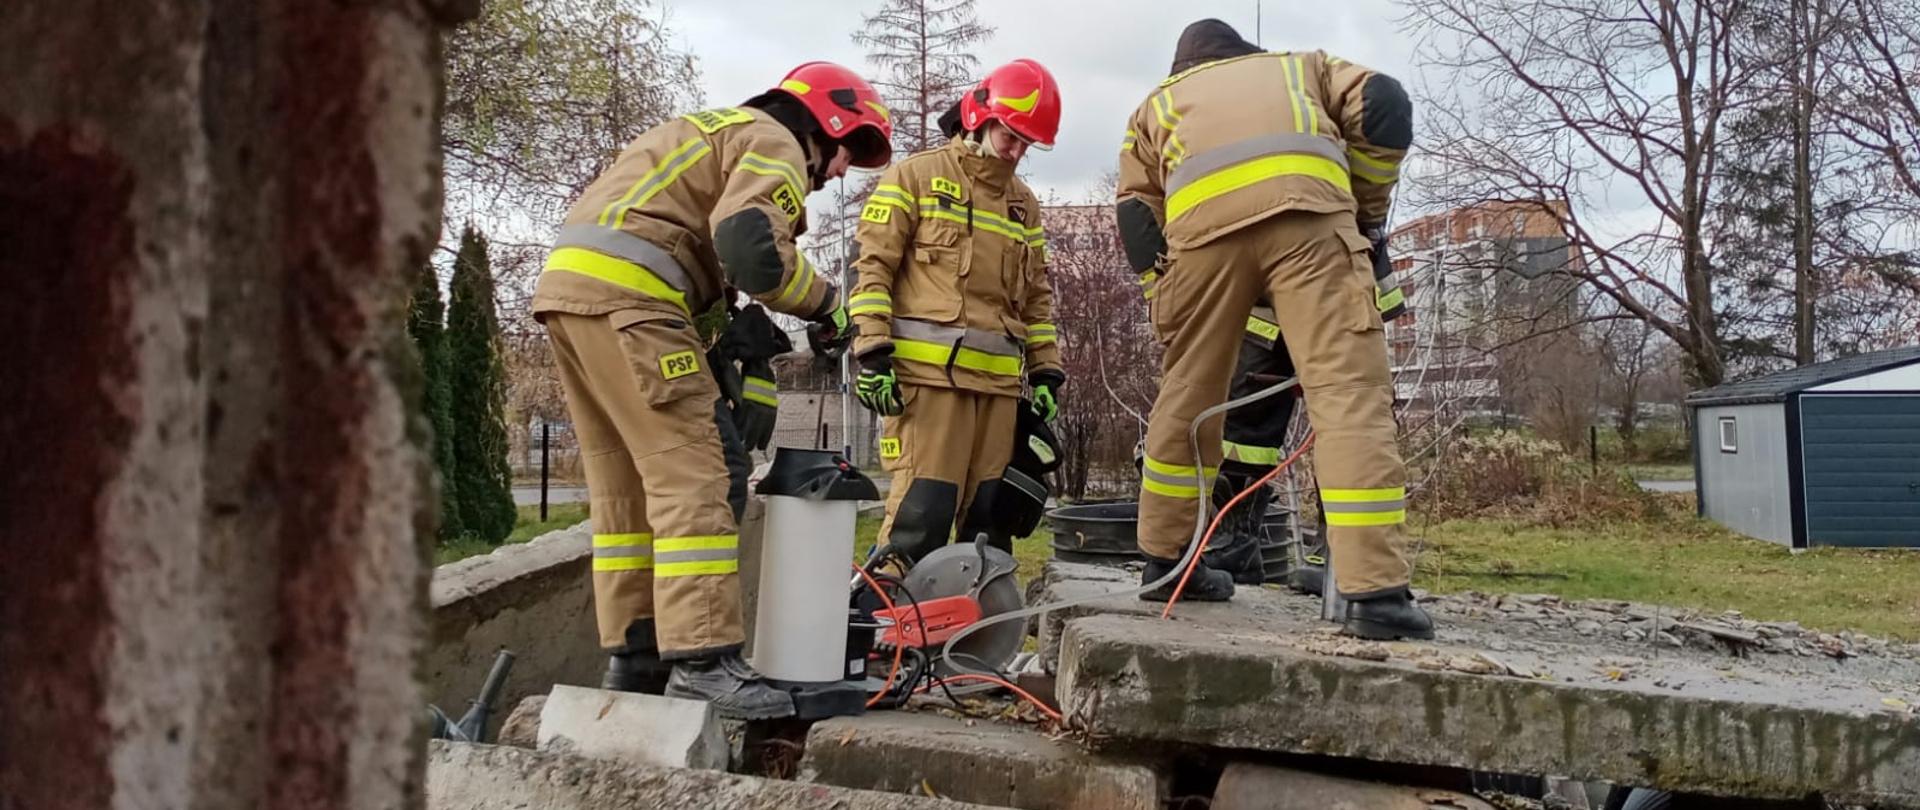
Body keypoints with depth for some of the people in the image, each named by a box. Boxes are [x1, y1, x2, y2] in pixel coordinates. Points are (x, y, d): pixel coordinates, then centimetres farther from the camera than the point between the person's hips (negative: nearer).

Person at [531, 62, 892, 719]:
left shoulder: (716, 133, 32)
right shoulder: (776, 145, 1)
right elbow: (751, 246, -18)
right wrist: (827, 303, -4)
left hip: (570, 284, 10)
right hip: (625, 294, -10)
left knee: (625, 484, 11)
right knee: (689, 477, -11)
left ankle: (634, 655, 14)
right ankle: (701, 660, -15)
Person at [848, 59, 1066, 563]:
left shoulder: (1024, 203, 22)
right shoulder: (916, 176, 4)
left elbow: (1037, 297, 25)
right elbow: (874, 266, -1)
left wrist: (1046, 371, 17)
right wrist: (872, 351, -10)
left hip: (1000, 379, 6)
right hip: (928, 371, -6)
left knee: (991, 512, 7)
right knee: (921, 508, -13)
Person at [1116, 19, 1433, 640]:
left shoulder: (1158, 101, 37)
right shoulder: (1301, 66, 37)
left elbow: (1136, 217, 24)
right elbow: (1385, 109, 17)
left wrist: (1167, 305, 26)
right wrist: (1369, 210, 25)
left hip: (1203, 223, 2)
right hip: (1306, 210, -1)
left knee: (1187, 396, 15)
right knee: (1348, 392, -6)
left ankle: (1165, 560, 24)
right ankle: (1377, 594, -14)